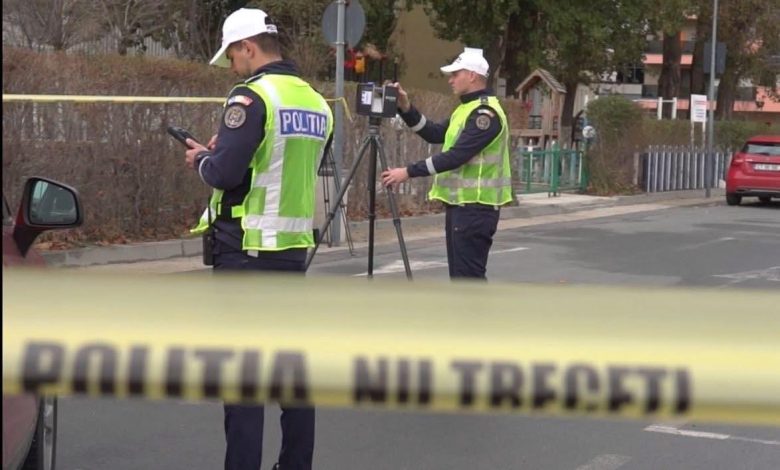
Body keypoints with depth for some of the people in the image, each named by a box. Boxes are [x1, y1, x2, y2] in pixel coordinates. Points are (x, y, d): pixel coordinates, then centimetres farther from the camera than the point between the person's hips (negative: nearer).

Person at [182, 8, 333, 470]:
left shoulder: (252, 96, -13)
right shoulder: (317, 103, 10)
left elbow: (225, 173, -20)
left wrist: (202, 159, 2)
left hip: (248, 249, -7)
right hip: (295, 247, 7)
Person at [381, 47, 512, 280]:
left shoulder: (485, 113, -17)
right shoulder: (466, 108, 15)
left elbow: (456, 156, -24)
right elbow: (435, 134, 18)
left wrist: (409, 172, -22)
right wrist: (406, 108, 6)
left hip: (475, 207, -10)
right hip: (459, 203, 10)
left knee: (469, 275, -9)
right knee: (460, 274, 13)